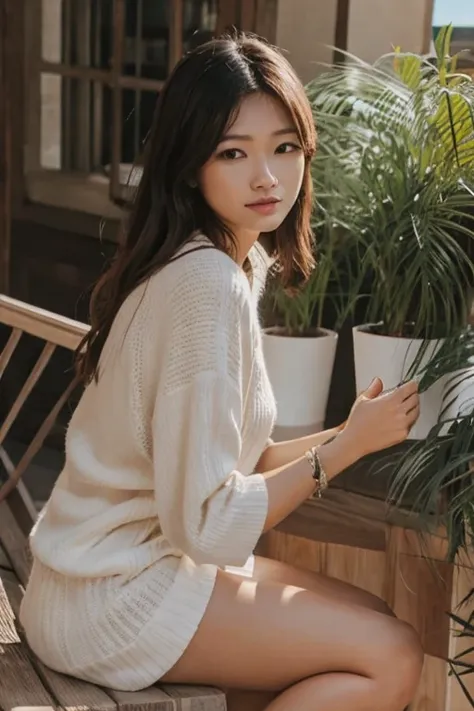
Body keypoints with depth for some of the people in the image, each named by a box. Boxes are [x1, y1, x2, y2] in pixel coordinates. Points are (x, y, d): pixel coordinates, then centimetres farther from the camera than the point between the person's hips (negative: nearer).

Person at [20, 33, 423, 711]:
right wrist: (346, 447, -14)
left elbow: (219, 455, 8)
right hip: (113, 598, -9)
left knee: (373, 624, 10)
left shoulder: (237, 261, 7)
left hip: (124, 562, 9)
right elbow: (206, 525, -24)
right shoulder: (208, 286, -23)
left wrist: (342, 436, -3)